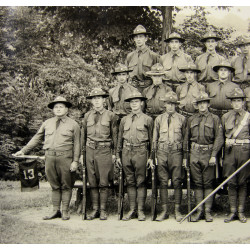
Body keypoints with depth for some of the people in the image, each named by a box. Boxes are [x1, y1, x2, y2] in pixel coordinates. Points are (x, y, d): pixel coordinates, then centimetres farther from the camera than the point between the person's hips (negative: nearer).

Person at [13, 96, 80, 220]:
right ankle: (55, 211, 15)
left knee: (66, 186, 2)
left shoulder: (73, 124, 5)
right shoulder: (47, 123, 15)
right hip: (50, 157, 3)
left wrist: (75, 161, -5)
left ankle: (65, 211, 10)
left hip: (65, 158, -3)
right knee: (54, 185, 9)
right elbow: (37, 138, 20)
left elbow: (77, 144, 2)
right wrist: (23, 150, 17)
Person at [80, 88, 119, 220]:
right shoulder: (87, 116, 11)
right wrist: (82, 153, 11)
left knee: (104, 183, -1)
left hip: (105, 150, -3)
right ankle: (95, 209, 12)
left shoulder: (111, 115, 4)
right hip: (90, 150, 3)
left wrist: (114, 153, 1)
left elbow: (115, 136, 6)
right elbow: (83, 135, 15)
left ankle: (103, 210, 7)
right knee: (92, 182, 5)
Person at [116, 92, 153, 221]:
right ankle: (132, 210, 12)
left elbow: (151, 139, 4)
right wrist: (118, 155, 11)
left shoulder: (147, 119, 5)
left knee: (141, 182, -1)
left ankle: (141, 211, 5)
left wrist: (150, 157, -2)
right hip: (126, 152, 3)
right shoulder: (124, 120, 14)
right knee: (130, 182, 7)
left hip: (141, 152, -3)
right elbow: (120, 139, 16)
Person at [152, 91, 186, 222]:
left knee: (177, 182, -1)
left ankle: (177, 211, 8)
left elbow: (185, 137, 8)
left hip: (176, 152, -1)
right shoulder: (159, 119, 11)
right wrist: (154, 154, 7)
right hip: (162, 152, 1)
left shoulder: (181, 119, 7)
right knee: (163, 182, 2)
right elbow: (154, 138, 14)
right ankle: (164, 211, 9)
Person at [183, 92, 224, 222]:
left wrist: (214, 155, -12)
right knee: (197, 183, 4)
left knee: (208, 183, 1)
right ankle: (199, 210, 10)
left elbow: (219, 138, -3)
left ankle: (208, 211, 6)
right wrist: (185, 156, 11)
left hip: (208, 153, -3)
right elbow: (186, 138, 15)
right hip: (194, 153, 3)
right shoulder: (191, 119, 13)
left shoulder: (215, 119, 4)